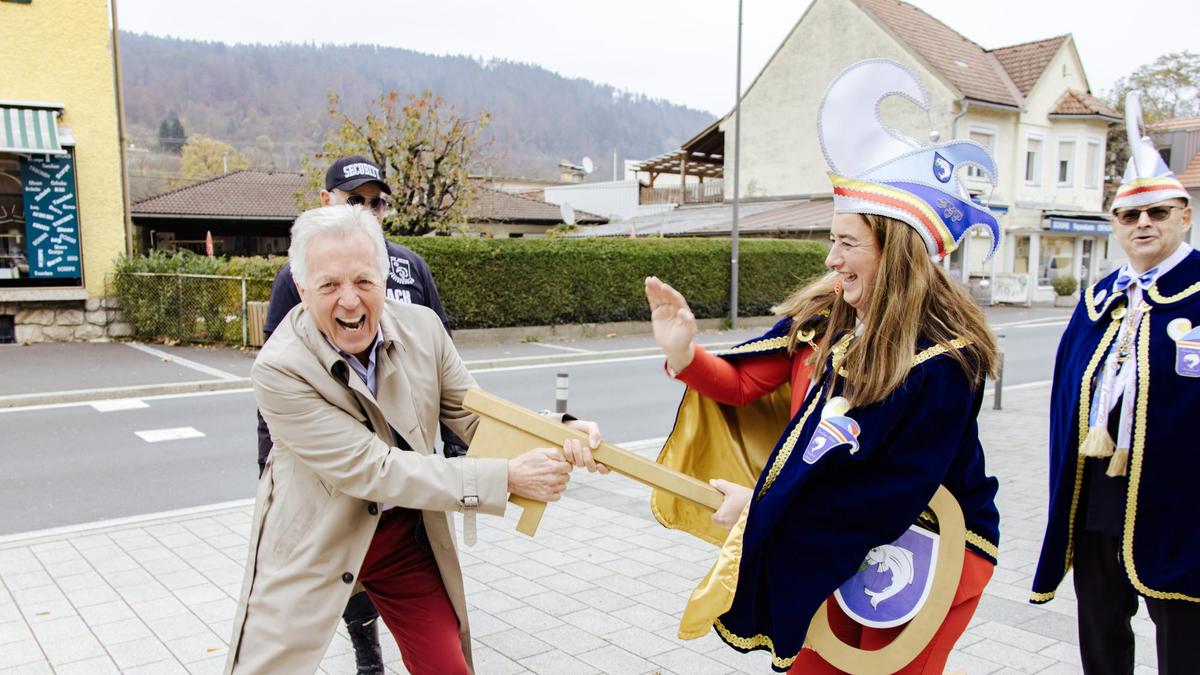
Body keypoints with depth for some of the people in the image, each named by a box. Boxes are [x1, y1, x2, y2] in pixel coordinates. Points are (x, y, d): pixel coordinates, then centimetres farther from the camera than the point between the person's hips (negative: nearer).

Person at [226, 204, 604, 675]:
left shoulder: (422, 327, -11)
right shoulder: (279, 369, -24)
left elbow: (477, 418, -6)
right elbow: (371, 469, -27)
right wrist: (505, 477, -31)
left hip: (408, 533, 4)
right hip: (315, 545, -3)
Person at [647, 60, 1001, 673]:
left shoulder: (944, 363, -27)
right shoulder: (821, 318, -11)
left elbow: (893, 498, -27)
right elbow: (744, 382, -3)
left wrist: (764, 509, -25)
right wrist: (685, 355, -24)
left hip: (931, 554, -5)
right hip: (845, 545, 5)